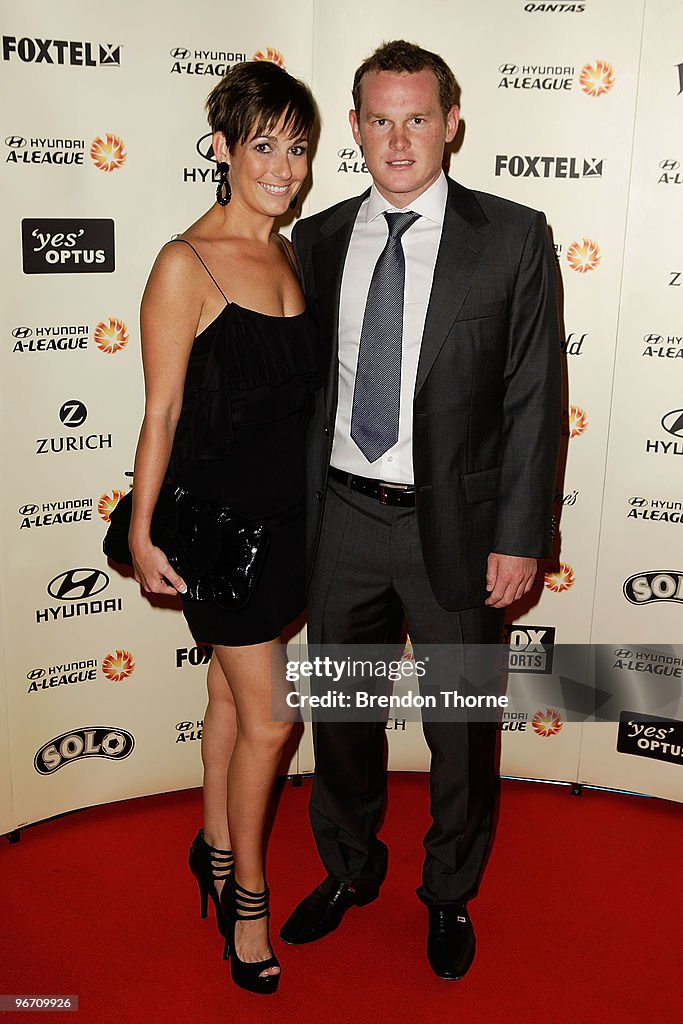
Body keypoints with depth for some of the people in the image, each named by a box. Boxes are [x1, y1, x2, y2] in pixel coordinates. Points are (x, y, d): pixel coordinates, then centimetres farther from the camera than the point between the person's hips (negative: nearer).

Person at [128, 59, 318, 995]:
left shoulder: (288, 254, 8)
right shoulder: (186, 265, -14)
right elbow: (162, 413, -12)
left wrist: (314, 504, 17)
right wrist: (142, 534, -10)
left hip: (285, 510, 7)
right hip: (218, 514, -6)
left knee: (233, 692, 19)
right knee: (267, 719, 1)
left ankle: (216, 847, 38)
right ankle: (247, 891, 24)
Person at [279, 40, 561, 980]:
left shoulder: (512, 238, -5)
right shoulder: (319, 240, 5)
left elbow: (534, 397, -6)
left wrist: (519, 535, -10)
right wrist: (293, 513, 6)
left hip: (454, 525, -3)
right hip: (342, 518, 3)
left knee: (462, 730, 13)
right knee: (340, 712, 18)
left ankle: (450, 894, 38)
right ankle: (349, 869, 44)